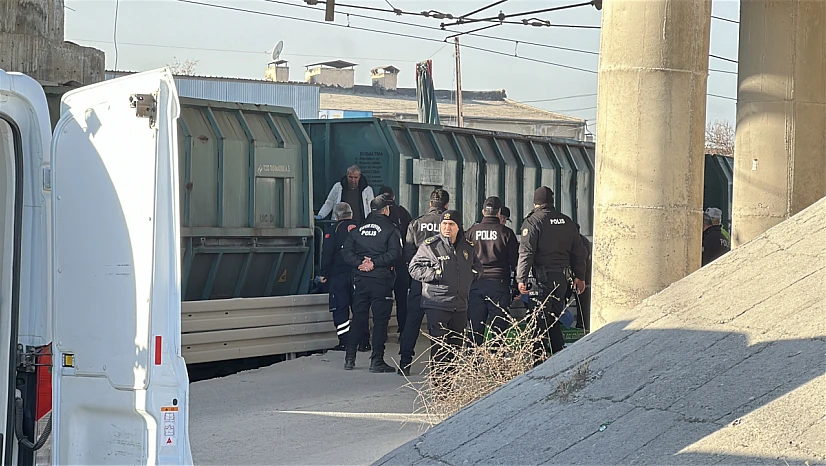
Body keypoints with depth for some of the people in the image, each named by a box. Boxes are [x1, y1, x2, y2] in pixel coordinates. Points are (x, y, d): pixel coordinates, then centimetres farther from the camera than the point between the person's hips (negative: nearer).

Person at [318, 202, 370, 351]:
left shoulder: (334, 230, -6)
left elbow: (327, 253, -8)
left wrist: (323, 273, 0)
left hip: (339, 275, -3)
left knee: (340, 308, 1)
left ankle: (344, 341, -5)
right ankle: (364, 341, 6)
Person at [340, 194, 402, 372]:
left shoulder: (358, 229, 9)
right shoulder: (390, 229, -4)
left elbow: (346, 251, 2)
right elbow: (394, 253, -16)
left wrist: (360, 263, -6)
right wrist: (374, 263, -13)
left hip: (360, 280, 5)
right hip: (381, 280, -5)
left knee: (358, 319, 12)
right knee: (380, 320, -1)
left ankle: (349, 359, 12)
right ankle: (376, 361, -4)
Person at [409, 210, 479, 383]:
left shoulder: (467, 246, 11)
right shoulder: (430, 246, -5)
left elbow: (475, 264, 29)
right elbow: (414, 268, -3)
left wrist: (472, 275, 11)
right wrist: (434, 274, -14)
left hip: (460, 305, 5)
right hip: (437, 305, -5)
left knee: (457, 344, 10)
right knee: (440, 346, -8)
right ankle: (439, 381, -5)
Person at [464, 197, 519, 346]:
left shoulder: (472, 231, 5)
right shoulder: (506, 232, -1)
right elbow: (515, 261, 0)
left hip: (475, 284, 2)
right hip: (499, 283, -2)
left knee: (475, 328, 4)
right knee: (499, 329, 1)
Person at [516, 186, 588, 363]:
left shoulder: (533, 221, -7)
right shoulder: (567, 221, 11)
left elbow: (526, 252, -15)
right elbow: (579, 251, 15)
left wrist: (521, 278, -15)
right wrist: (580, 276, 23)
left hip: (541, 277, -6)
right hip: (561, 278, 6)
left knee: (539, 322, -3)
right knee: (554, 320, 15)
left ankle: (537, 360, -5)